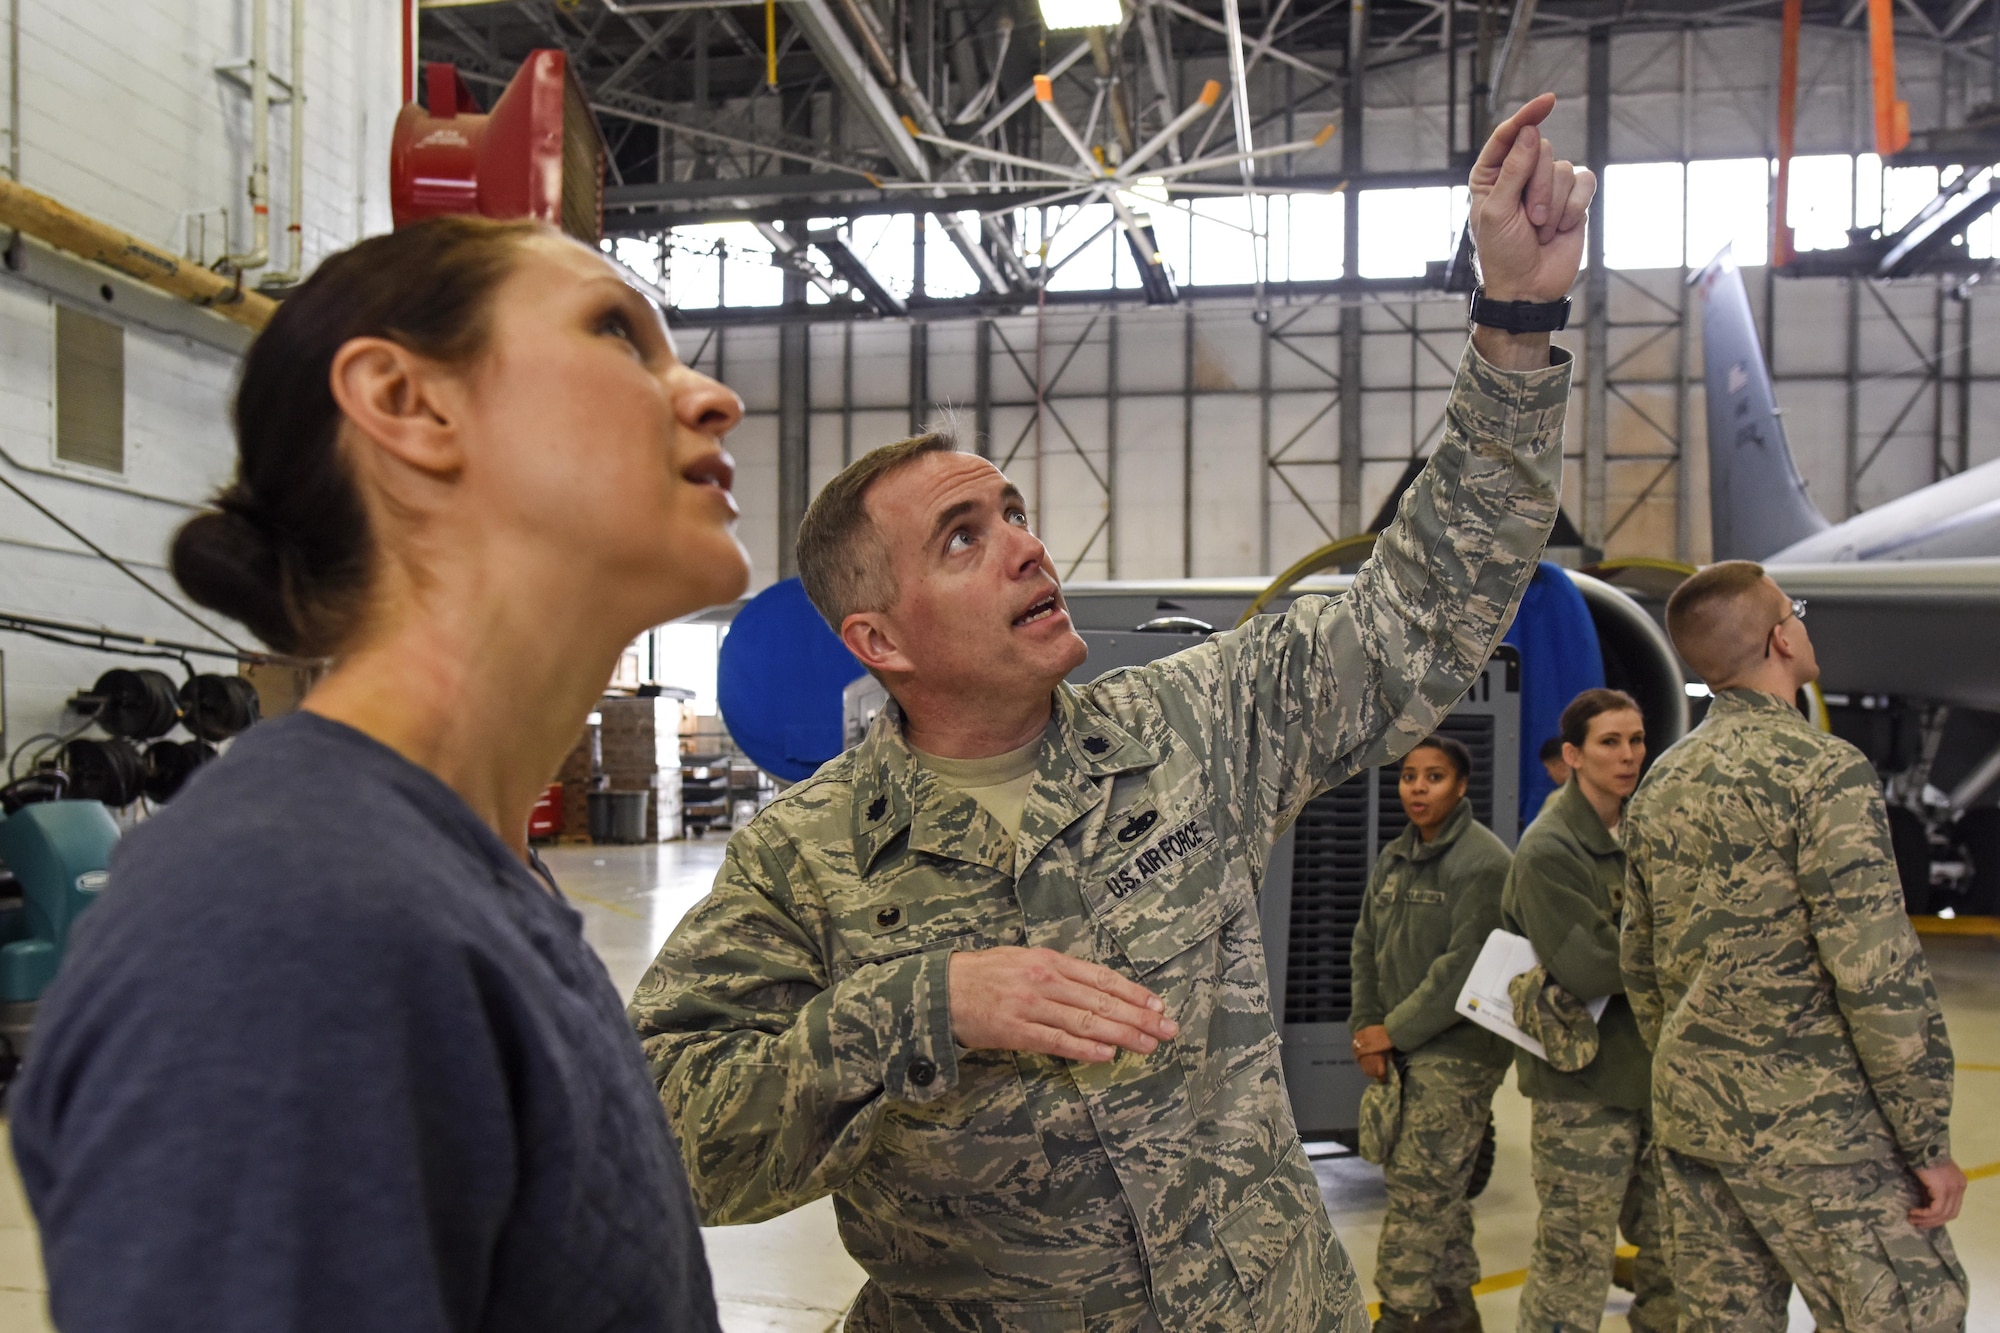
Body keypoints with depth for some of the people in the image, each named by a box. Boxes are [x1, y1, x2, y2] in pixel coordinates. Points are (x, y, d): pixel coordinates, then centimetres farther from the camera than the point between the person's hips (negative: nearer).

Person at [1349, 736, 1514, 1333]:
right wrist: (1366, 1030, 2)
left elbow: (1465, 965, -18)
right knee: (1438, 1187, 15)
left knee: (1419, 1187, -5)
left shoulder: (1484, 862, -13)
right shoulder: (1392, 859, 11)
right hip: (1400, 1049, 7)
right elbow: (1367, 948, 13)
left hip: (1458, 1049, -7)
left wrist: (1395, 1031, -14)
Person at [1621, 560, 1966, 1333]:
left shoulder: (1660, 785, 9)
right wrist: (1929, 1143, -10)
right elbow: (1878, 974, -17)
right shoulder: (1822, 769, -14)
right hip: (1811, 1124, -7)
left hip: (1692, 1116, 8)